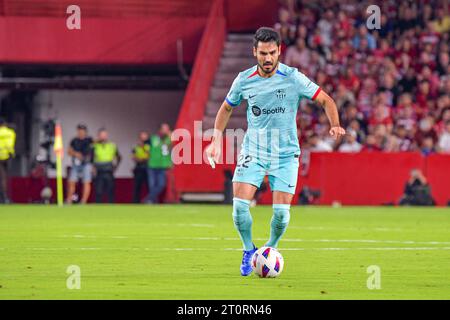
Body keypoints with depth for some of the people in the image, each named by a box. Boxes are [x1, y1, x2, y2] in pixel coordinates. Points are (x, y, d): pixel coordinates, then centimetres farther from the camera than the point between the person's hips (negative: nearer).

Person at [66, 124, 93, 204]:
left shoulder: (89, 140, -1)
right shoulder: (74, 141, 9)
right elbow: (69, 152, 11)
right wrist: (75, 154, -8)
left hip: (86, 164, -4)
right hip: (76, 164, 4)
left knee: (86, 183, -7)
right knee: (71, 182, 3)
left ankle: (84, 201, -6)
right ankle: (69, 201, 13)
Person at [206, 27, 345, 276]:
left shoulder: (292, 78, -11)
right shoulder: (244, 80, -3)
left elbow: (326, 100, -5)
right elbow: (226, 108, 15)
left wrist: (335, 125, -23)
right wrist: (216, 141, 7)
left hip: (285, 154, -1)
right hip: (253, 151, 1)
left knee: (281, 211, -10)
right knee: (240, 205, -14)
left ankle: (270, 249, 21)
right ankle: (249, 250, 12)